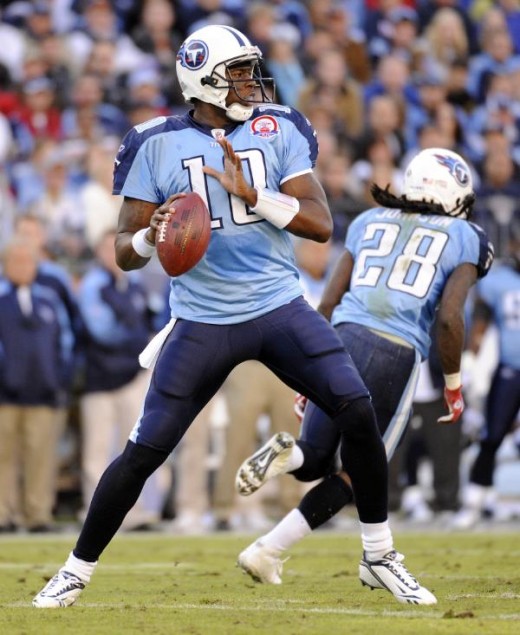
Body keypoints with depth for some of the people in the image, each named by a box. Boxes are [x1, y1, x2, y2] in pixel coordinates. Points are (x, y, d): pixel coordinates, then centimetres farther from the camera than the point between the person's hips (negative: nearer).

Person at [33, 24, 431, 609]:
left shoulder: (278, 131, 3)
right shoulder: (159, 146, -1)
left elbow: (321, 225, -4)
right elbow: (125, 250, 2)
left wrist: (252, 194, -18)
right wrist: (150, 237, -21)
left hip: (280, 307, 2)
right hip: (202, 321, -1)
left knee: (358, 413, -12)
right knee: (144, 451, -5)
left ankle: (380, 556, 6)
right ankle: (77, 570, 13)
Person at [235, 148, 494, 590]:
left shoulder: (370, 222, 20)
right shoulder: (464, 239, 10)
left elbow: (327, 304, 16)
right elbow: (449, 318, -3)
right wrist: (453, 387, 9)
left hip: (343, 338, 3)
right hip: (397, 354, -3)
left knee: (313, 462, 16)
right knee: (355, 473, 10)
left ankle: (287, 454, -20)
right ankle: (268, 550, -4)